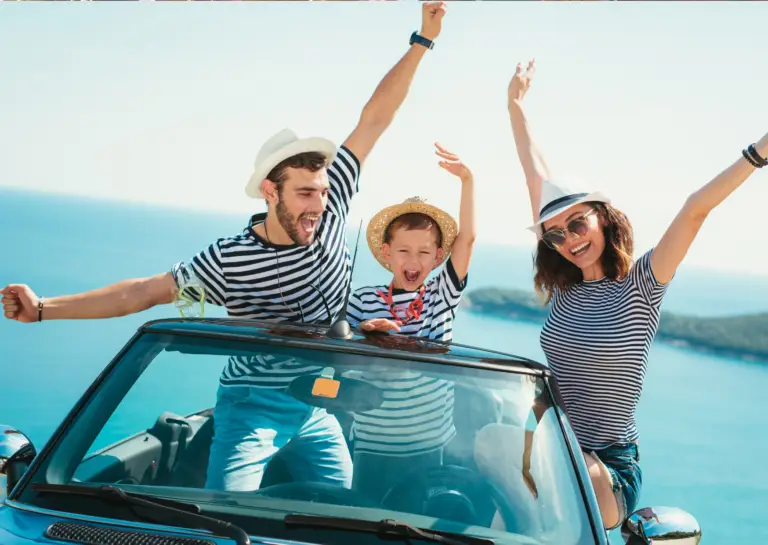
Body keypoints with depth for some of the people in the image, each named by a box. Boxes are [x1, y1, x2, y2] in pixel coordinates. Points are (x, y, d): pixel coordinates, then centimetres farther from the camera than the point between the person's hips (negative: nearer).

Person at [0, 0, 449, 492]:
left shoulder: (331, 211, -8)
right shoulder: (229, 260, -16)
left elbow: (374, 120, -7)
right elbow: (145, 291, -11)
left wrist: (422, 42, -6)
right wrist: (44, 309, -16)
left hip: (317, 408, 4)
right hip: (252, 406, -4)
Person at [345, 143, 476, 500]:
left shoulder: (442, 295, 1)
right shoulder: (364, 300, -3)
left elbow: (466, 238, -7)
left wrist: (467, 180, -14)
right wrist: (364, 331, -19)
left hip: (430, 444, 1)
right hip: (372, 443, -1)